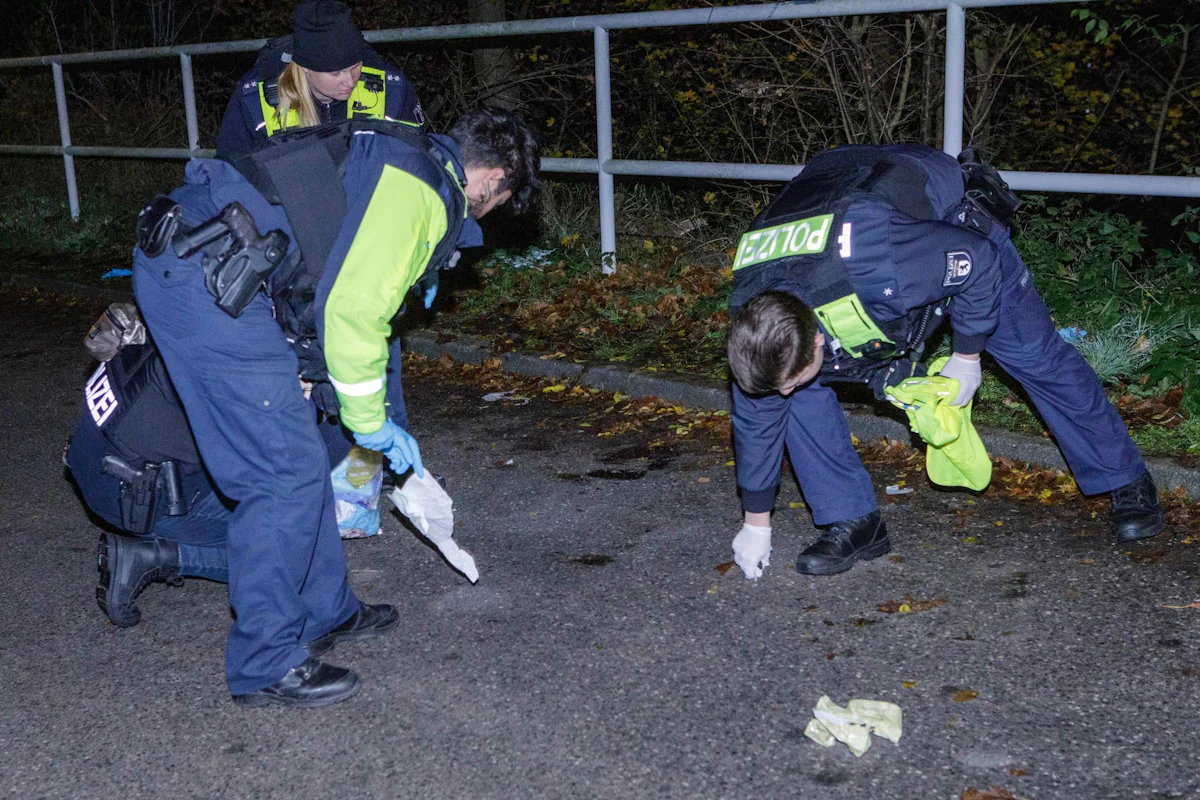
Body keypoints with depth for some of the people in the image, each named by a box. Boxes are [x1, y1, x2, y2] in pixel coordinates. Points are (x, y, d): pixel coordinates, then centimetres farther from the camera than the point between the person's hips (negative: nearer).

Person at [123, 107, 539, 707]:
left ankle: (323, 611, 31)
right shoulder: (421, 190, -9)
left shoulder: (404, 162, 24)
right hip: (206, 283, -11)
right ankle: (266, 664, 6)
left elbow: (347, 294, 33)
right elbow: (351, 309, -15)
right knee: (287, 473, -6)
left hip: (184, 266, 11)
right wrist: (370, 423, -1)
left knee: (299, 456, 17)